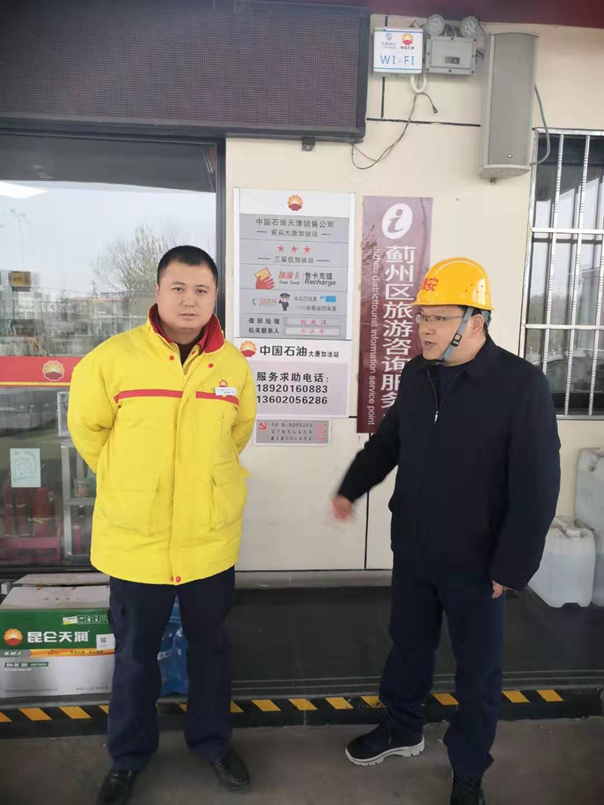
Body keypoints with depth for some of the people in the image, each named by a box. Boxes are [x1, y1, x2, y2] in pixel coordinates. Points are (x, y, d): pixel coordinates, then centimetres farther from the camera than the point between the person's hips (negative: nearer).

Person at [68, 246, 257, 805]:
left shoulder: (234, 364, -5)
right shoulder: (113, 357, -12)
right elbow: (87, 428, 3)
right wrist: (129, 483, 9)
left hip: (211, 538, 2)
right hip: (134, 539, -1)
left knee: (211, 646, 21)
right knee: (135, 653, 19)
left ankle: (212, 741, 47)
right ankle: (129, 755, 46)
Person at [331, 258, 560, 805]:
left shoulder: (522, 384, -18)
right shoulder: (416, 375, -1)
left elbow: (537, 487, -17)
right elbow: (387, 442, 13)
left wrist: (510, 567, -15)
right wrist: (351, 489, 9)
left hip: (476, 562, -4)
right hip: (412, 550, 5)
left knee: (478, 672, 16)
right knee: (408, 646, 23)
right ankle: (402, 730, 49)